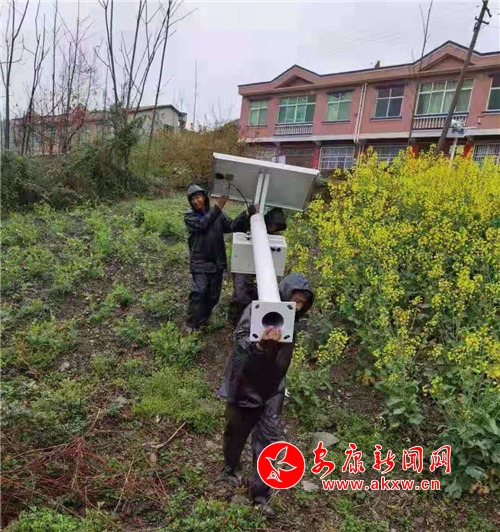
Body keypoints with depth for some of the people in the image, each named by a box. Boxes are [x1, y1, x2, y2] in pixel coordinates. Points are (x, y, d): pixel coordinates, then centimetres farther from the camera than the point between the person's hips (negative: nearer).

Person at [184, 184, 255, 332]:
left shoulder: (216, 213, 7)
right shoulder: (189, 216, -2)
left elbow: (231, 226, -3)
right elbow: (202, 224, -20)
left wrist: (246, 215, -18)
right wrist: (218, 207, -23)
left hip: (217, 262, 4)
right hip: (200, 262, -4)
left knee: (213, 295, 12)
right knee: (198, 293, -12)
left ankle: (203, 320, 30)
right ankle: (191, 325, 0)